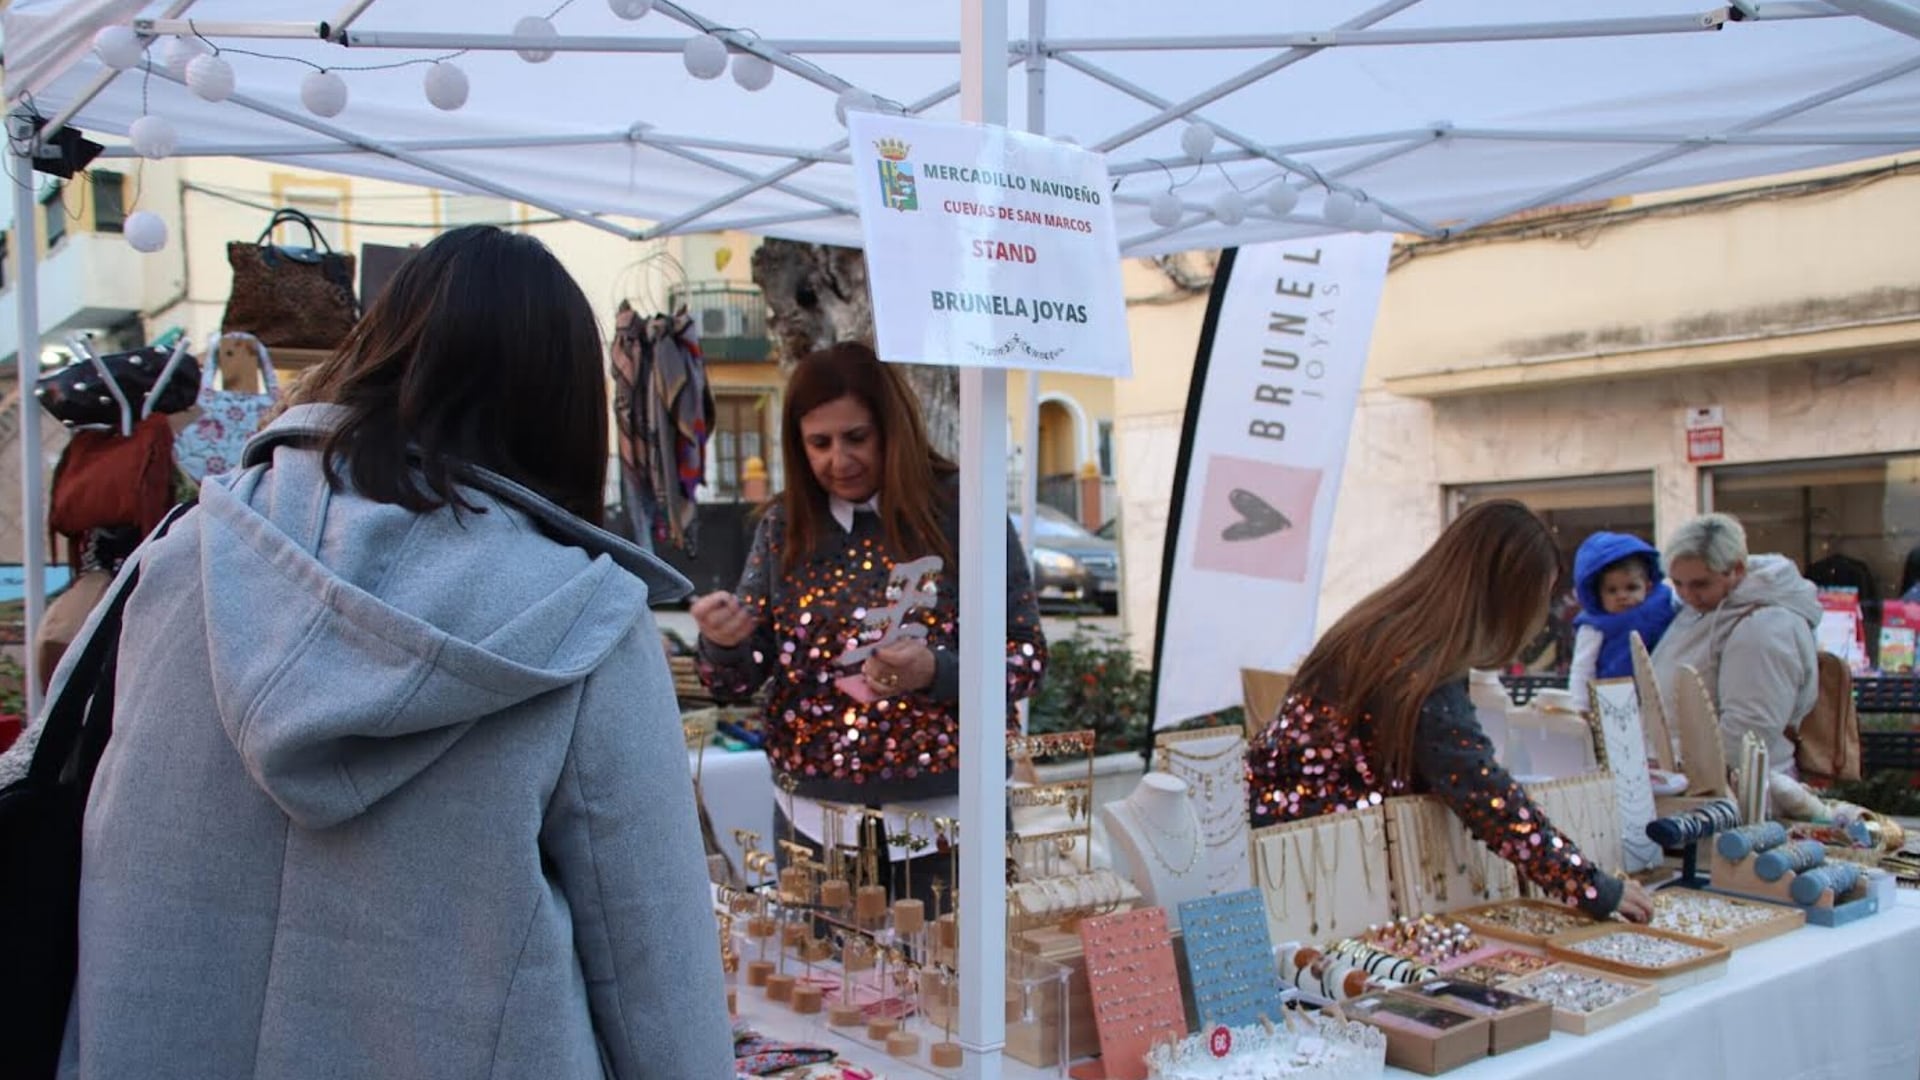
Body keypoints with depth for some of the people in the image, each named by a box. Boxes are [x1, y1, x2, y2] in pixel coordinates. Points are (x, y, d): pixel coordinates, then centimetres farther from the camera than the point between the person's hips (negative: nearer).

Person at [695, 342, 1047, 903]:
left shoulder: (960, 509, -8)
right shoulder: (785, 525, 2)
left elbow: (1027, 654, -6)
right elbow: (736, 682, 3)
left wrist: (936, 671, -24)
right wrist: (723, 642, -19)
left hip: (946, 820, -2)